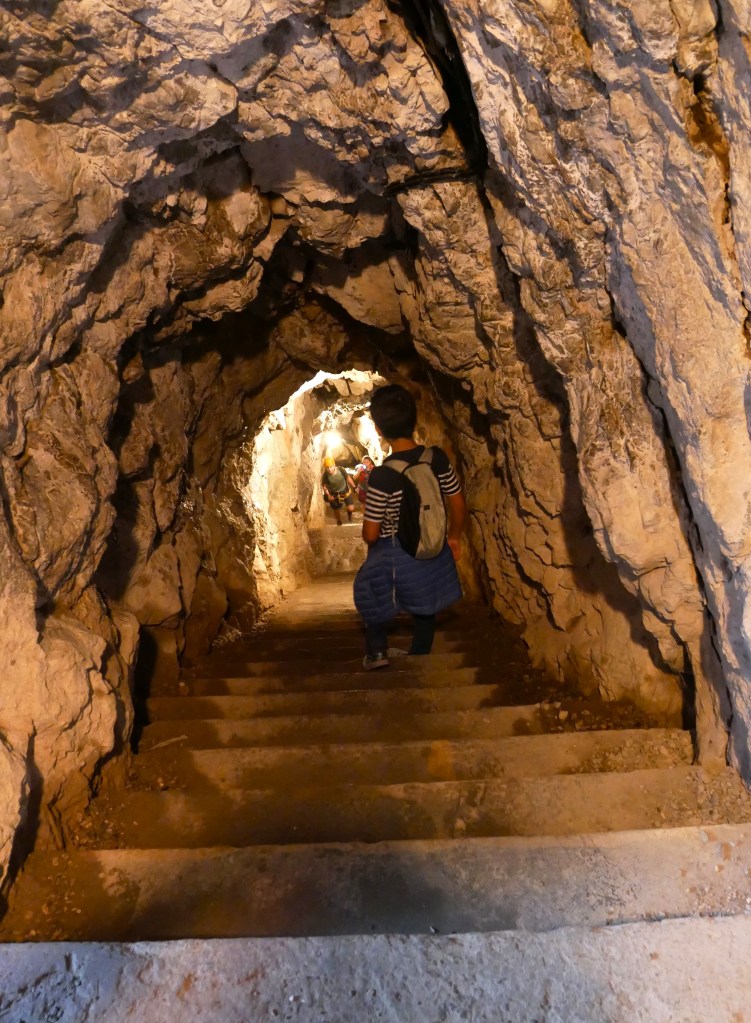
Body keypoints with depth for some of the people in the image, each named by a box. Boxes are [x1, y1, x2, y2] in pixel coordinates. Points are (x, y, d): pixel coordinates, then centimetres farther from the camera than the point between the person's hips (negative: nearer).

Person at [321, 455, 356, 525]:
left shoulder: (340, 469, -24)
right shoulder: (325, 475, -24)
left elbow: (347, 478, -7)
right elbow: (324, 486, -9)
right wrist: (328, 495, -22)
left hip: (345, 490, 0)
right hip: (334, 494, 0)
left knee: (351, 508, -10)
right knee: (336, 510, 14)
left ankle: (349, 514, 27)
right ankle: (339, 522, 44)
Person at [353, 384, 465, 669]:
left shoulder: (382, 475, -26)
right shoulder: (437, 458, -12)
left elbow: (370, 534, -19)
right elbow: (458, 504, 0)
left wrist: (372, 539, 5)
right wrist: (454, 537, 17)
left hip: (397, 557, -4)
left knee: (370, 592, 26)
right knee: (425, 608, 27)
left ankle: (377, 650, 24)